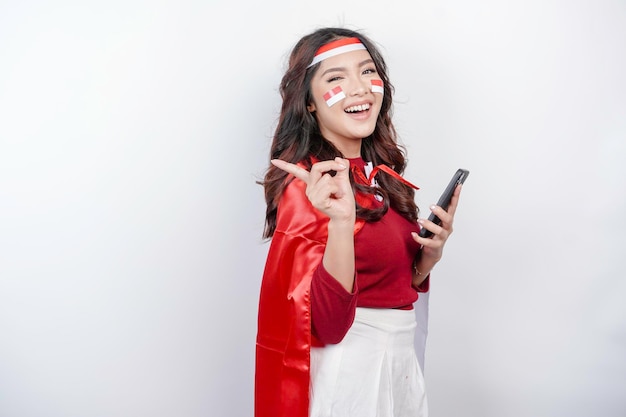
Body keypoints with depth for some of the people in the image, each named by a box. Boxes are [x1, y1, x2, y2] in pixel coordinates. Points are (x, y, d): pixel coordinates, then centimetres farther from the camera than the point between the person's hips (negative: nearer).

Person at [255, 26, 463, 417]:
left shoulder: (379, 174, 4)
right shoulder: (307, 186, -18)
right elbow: (328, 324, -23)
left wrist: (430, 253, -5)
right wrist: (340, 221, -35)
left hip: (400, 363, 8)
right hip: (348, 369, -7)